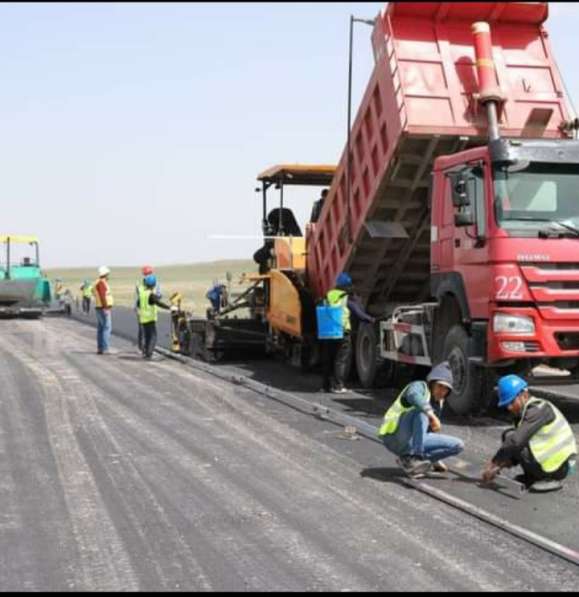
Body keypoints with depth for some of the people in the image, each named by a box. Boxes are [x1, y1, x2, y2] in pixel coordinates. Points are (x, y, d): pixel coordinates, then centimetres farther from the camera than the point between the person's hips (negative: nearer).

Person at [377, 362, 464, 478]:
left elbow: (431, 430, 25)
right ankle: (414, 456, -35)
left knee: (458, 445, -1)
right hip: (395, 438, -8)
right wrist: (432, 415, -48)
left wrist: (434, 458, 26)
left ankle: (408, 460, -6)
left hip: (412, 441, 8)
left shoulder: (438, 403, 14)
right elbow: (413, 395, -38)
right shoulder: (420, 387, -11)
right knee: (421, 410, -30)